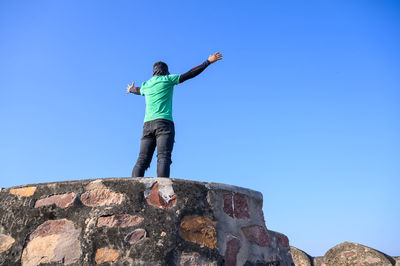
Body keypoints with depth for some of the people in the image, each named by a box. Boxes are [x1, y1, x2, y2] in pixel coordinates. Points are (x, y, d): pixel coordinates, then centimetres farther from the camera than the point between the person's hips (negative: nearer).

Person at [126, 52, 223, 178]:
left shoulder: (146, 85, 22)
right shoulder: (167, 79, 7)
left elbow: (138, 90, 46)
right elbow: (189, 74, 6)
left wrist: (131, 90, 70)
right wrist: (208, 61, 13)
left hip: (147, 124, 5)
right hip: (164, 122, -5)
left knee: (142, 160, -2)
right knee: (163, 157, -18)